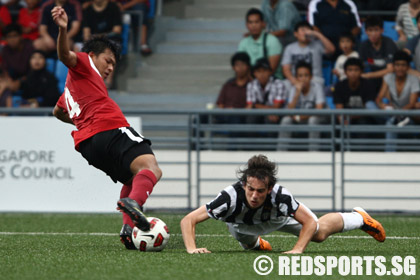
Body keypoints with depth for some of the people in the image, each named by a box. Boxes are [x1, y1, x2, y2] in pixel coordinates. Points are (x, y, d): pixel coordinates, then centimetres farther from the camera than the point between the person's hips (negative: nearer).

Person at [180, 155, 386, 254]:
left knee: (319, 233, 16)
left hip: (280, 216, 0)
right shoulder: (231, 198, -47)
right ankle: (256, 243, 64)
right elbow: (188, 220, -43)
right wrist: (191, 249, -57)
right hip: (242, 223, 0)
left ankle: (359, 218, 44)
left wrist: (297, 250, -42)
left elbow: (310, 221, -30)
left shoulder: (281, 197, -45)